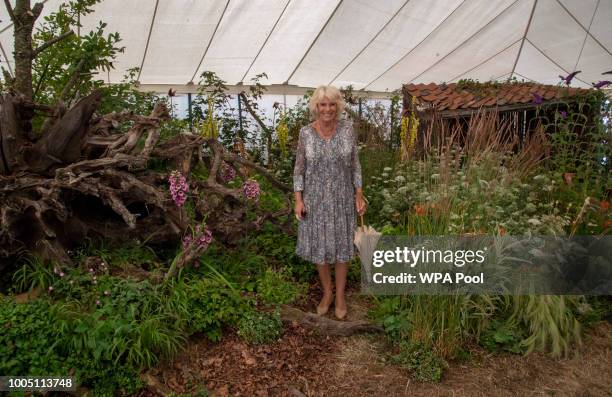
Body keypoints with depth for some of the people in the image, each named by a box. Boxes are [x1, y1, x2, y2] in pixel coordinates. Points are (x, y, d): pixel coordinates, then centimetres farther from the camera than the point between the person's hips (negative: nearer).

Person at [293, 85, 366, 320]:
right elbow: (299, 168, -1)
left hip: (342, 198, 0)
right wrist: (298, 200, -8)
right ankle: (327, 292, 32)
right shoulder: (306, 133, -7)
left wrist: (359, 196, -3)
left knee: (341, 246, 10)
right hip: (315, 199, 0)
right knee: (319, 247, 10)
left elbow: (354, 164, 1)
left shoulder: (347, 129, -6)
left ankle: (340, 295, 29)